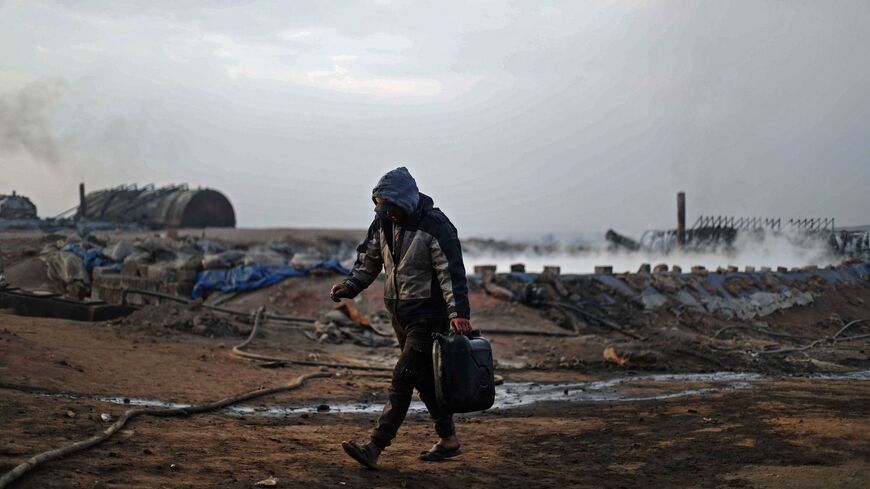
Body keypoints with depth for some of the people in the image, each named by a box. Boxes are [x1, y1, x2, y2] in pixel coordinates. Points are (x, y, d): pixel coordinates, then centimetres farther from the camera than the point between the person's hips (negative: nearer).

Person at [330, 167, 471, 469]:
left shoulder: (435, 227, -17)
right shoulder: (384, 222, 4)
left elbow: (452, 274, -19)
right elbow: (369, 258, 15)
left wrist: (458, 313, -27)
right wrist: (350, 286, -1)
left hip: (428, 316, -8)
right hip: (399, 314, 8)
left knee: (402, 379, -13)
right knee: (424, 379, 15)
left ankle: (375, 448, -17)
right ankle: (448, 439, 28)